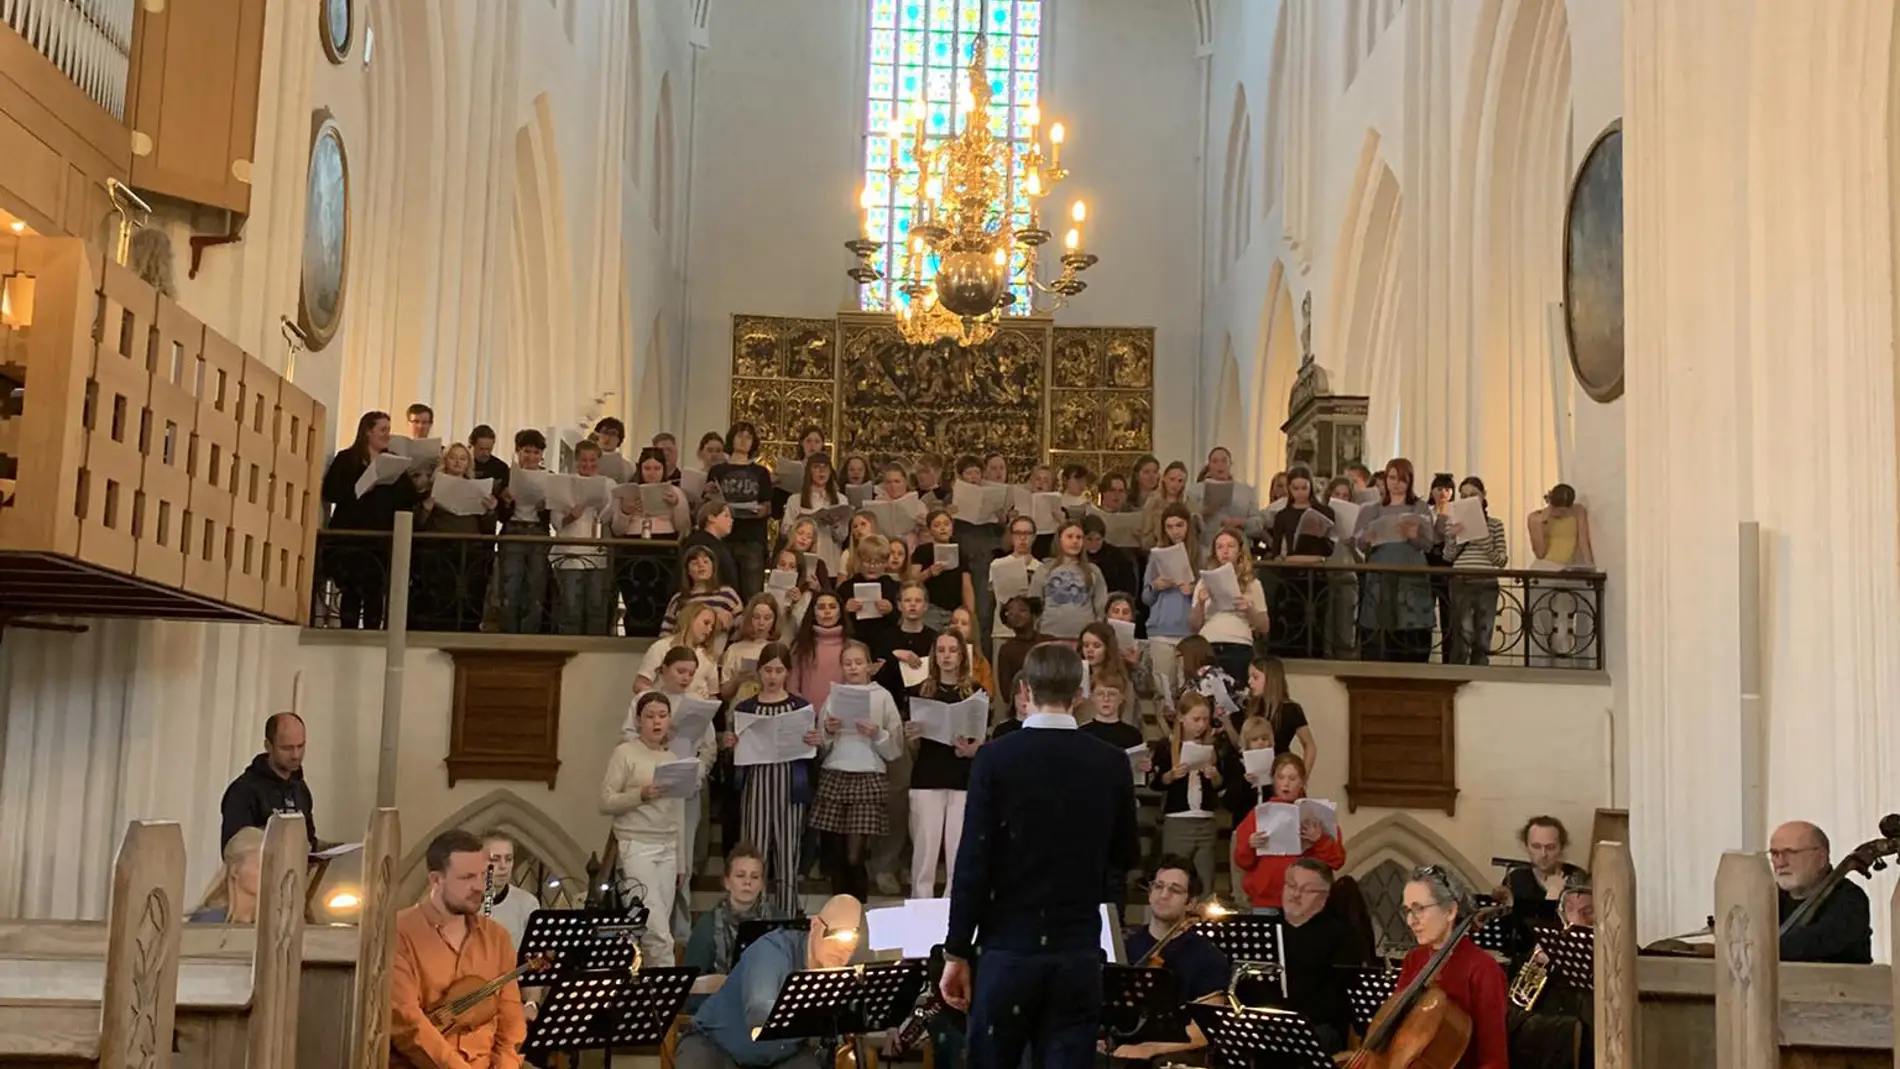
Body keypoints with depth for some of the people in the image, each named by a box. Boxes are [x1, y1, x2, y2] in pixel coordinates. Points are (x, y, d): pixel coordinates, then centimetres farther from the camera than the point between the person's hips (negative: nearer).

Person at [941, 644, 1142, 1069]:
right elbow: (1127, 857, 10)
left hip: (1010, 947, -2)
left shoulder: (996, 757, -7)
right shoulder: (1112, 763, 0)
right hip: (1079, 951, 2)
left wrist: (956, 952, -2)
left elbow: (973, 861, -8)